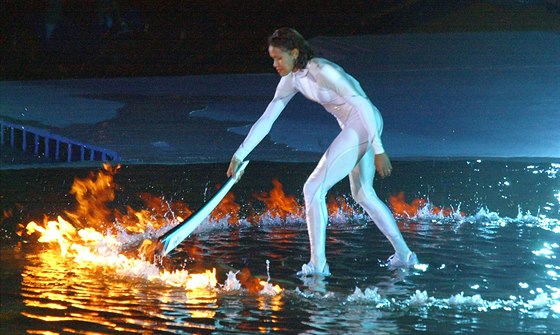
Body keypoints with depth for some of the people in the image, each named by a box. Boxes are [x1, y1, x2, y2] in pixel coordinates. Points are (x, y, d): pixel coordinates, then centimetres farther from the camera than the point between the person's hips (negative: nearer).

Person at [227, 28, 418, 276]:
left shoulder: (321, 71, -21)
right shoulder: (291, 80, 6)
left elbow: (362, 104, -21)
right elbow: (266, 120, 9)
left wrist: (378, 150, -22)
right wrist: (239, 155, 5)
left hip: (364, 122, -10)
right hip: (353, 128, 10)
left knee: (314, 189, -9)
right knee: (363, 194, 22)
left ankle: (317, 264, -5)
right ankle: (404, 255, 29)